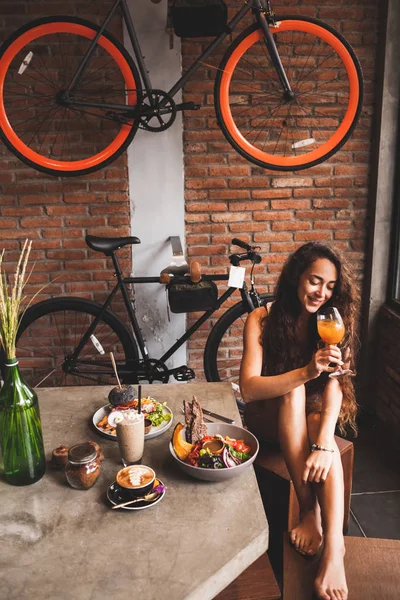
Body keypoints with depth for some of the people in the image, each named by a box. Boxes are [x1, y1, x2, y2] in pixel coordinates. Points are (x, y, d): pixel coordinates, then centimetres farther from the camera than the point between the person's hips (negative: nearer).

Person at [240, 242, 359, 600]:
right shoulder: (263, 319, -17)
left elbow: (334, 386, -23)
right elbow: (248, 388, -28)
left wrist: (323, 442, -40)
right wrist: (307, 372, -43)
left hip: (312, 415, 2)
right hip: (271, 419, -1)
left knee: (317, 411, -33)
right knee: (294, 392, -33)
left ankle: (333, 549, -43)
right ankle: (309, 510, -30)